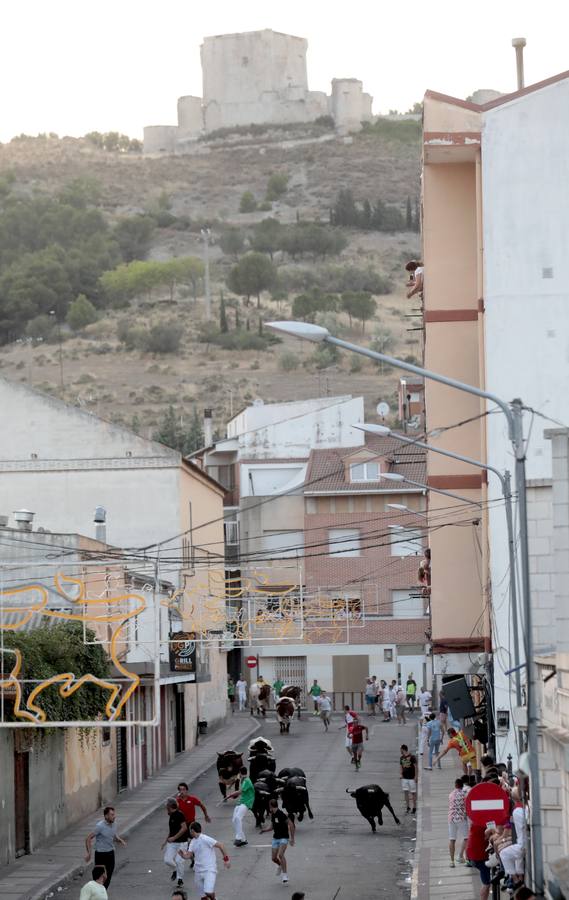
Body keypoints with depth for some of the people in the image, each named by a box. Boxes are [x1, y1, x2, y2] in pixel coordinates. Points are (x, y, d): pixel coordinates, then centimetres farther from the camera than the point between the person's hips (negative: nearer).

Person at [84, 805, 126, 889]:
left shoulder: (114, 824, 1)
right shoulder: (100, 826, -20)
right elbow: (88, 838, -15)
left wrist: (120, 841, -1)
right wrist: (88, 853, -19)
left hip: (110, 854, 6)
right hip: (101, 854, -6)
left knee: (108, 877, 10)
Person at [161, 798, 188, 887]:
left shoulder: (179, 814, -15)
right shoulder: (171, 815, 12)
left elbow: (184, 828, -21)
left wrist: (174, 837, -21)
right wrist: (166, 841, 21)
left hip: (181, 842, -7)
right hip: (172, 843, 7)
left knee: (179, 860, -11)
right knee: (167, 860, -4)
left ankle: (180, 879, 4)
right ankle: (175, 870, 24)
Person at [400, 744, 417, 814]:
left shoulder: (412, 757, -10)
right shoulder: (401, 758, 7)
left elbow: (415, 766, -8)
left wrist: (415, 776, -10)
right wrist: (401, 774, 1)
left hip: (412, 778, -5)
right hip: (404, 778, 5)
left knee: (413, 792, 3)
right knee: (405, 792, 2)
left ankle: (414, 807, 13)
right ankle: (408, 807, 9)